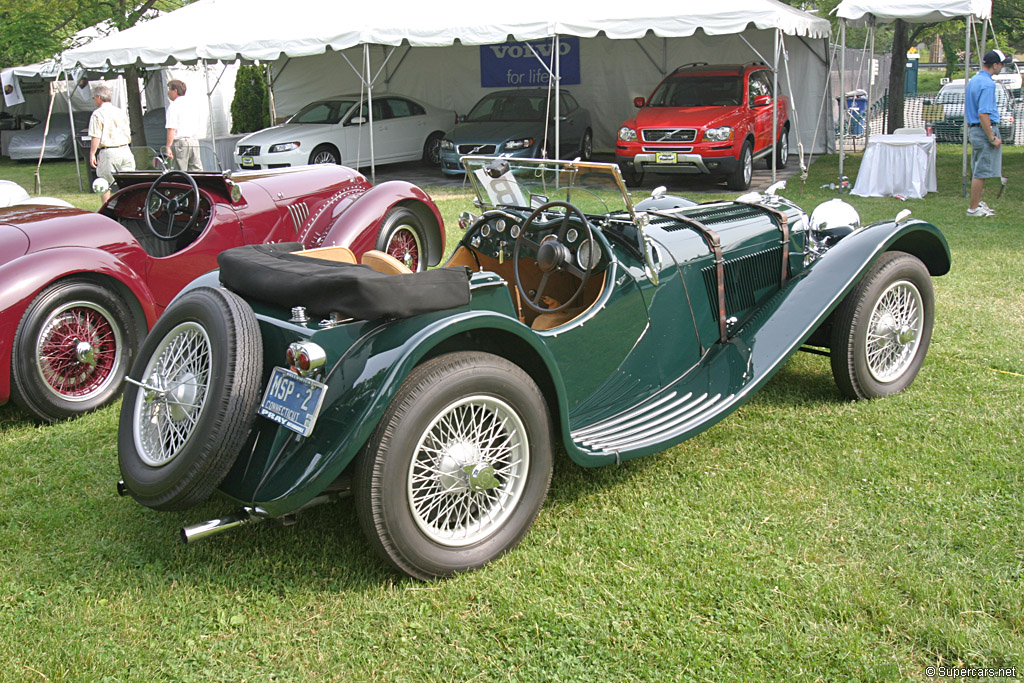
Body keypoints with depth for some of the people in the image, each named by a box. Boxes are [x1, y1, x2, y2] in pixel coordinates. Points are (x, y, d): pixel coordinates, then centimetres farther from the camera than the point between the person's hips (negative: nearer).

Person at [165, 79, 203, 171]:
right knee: (197, 170, 7)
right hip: (195, 141, 6)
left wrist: (168, 147, -15)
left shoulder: (173, 106, -7)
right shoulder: (192, 105, 15)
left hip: (180, 141, -6)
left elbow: (171, 129, -14)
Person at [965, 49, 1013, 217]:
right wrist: (993, 138, -20)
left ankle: (976, 203, 25)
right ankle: (974, 208, -1)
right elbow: (983, 114, -24)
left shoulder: (973, 80, 13)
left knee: (977, 170, 17)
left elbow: (967, 109, 20)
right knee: (982, 171, -5)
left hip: (973, 129, 10)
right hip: (985, 129, -10)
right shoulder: (987, 84, -18)